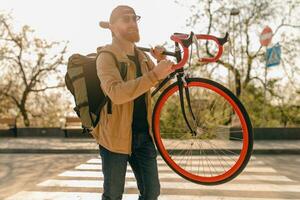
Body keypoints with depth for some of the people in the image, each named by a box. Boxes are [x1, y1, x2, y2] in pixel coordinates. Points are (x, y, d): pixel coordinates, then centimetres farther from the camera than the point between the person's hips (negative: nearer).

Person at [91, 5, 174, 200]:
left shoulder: (142, 56, 9)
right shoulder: (107, 57, -13)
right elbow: (117, 93, -30)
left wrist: (162, 61, 0)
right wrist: (154, 75, -35)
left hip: (143, 136, 6)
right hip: (116, 136, -6)